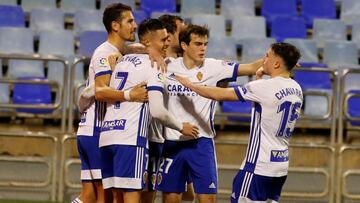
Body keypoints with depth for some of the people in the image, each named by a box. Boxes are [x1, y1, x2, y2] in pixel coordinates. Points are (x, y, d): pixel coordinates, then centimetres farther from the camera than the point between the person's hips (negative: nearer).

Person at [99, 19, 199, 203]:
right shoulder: (153, 66, -5)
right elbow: (157, 111, -12)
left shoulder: (123, 61, 19)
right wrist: (181, 127, 2)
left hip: (107, 133, 8)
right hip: (130, 139, -8)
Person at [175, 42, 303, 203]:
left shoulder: (264, 88, -16)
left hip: (259, 165, -8)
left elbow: (219, 95, -10)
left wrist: (189, 85, 1)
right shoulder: (296, 89, 5)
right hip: (282, 165, 8)